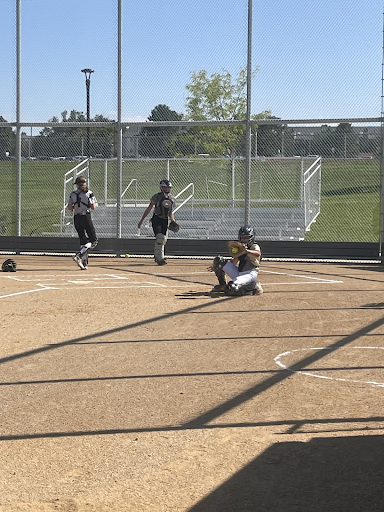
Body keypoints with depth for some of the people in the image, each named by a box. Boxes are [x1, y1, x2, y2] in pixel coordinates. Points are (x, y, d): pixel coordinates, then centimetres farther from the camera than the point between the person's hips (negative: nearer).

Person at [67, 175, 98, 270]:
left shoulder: (73, 193, 4)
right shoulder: (89, 193, -4)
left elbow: (69, 207, -2)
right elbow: (93, 207, -7)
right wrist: (94, 204, 15)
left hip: (76, 219, 4)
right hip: (86, 217, -4)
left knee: (83, 240, 12)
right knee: (93, 240, 2)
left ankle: (84, 263, 5)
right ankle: (79, 255, -18)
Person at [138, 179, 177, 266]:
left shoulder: (172, 199, 10)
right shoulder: (157, 197, -4)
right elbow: (148, 209, 0)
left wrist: (173, 220, -1)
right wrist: (141, 220, -2)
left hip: (165, 221, 5)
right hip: (156, 219, -5)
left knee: (163, 239, 5)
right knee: (160, 238, -19)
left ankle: (156, 254, 28)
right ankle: (160, 258, -19)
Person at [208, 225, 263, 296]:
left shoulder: (255, 247, -7)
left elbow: (258, 254, -32)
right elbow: (233, 262, 24)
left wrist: (246, 251, -50)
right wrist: (216, 267, 17)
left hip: (250, 275, -8)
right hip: (238, 273, 8)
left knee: (230, 289, -32)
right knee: (218, 260, -4)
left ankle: (254, 286, -6)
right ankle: (222, 285, 8)